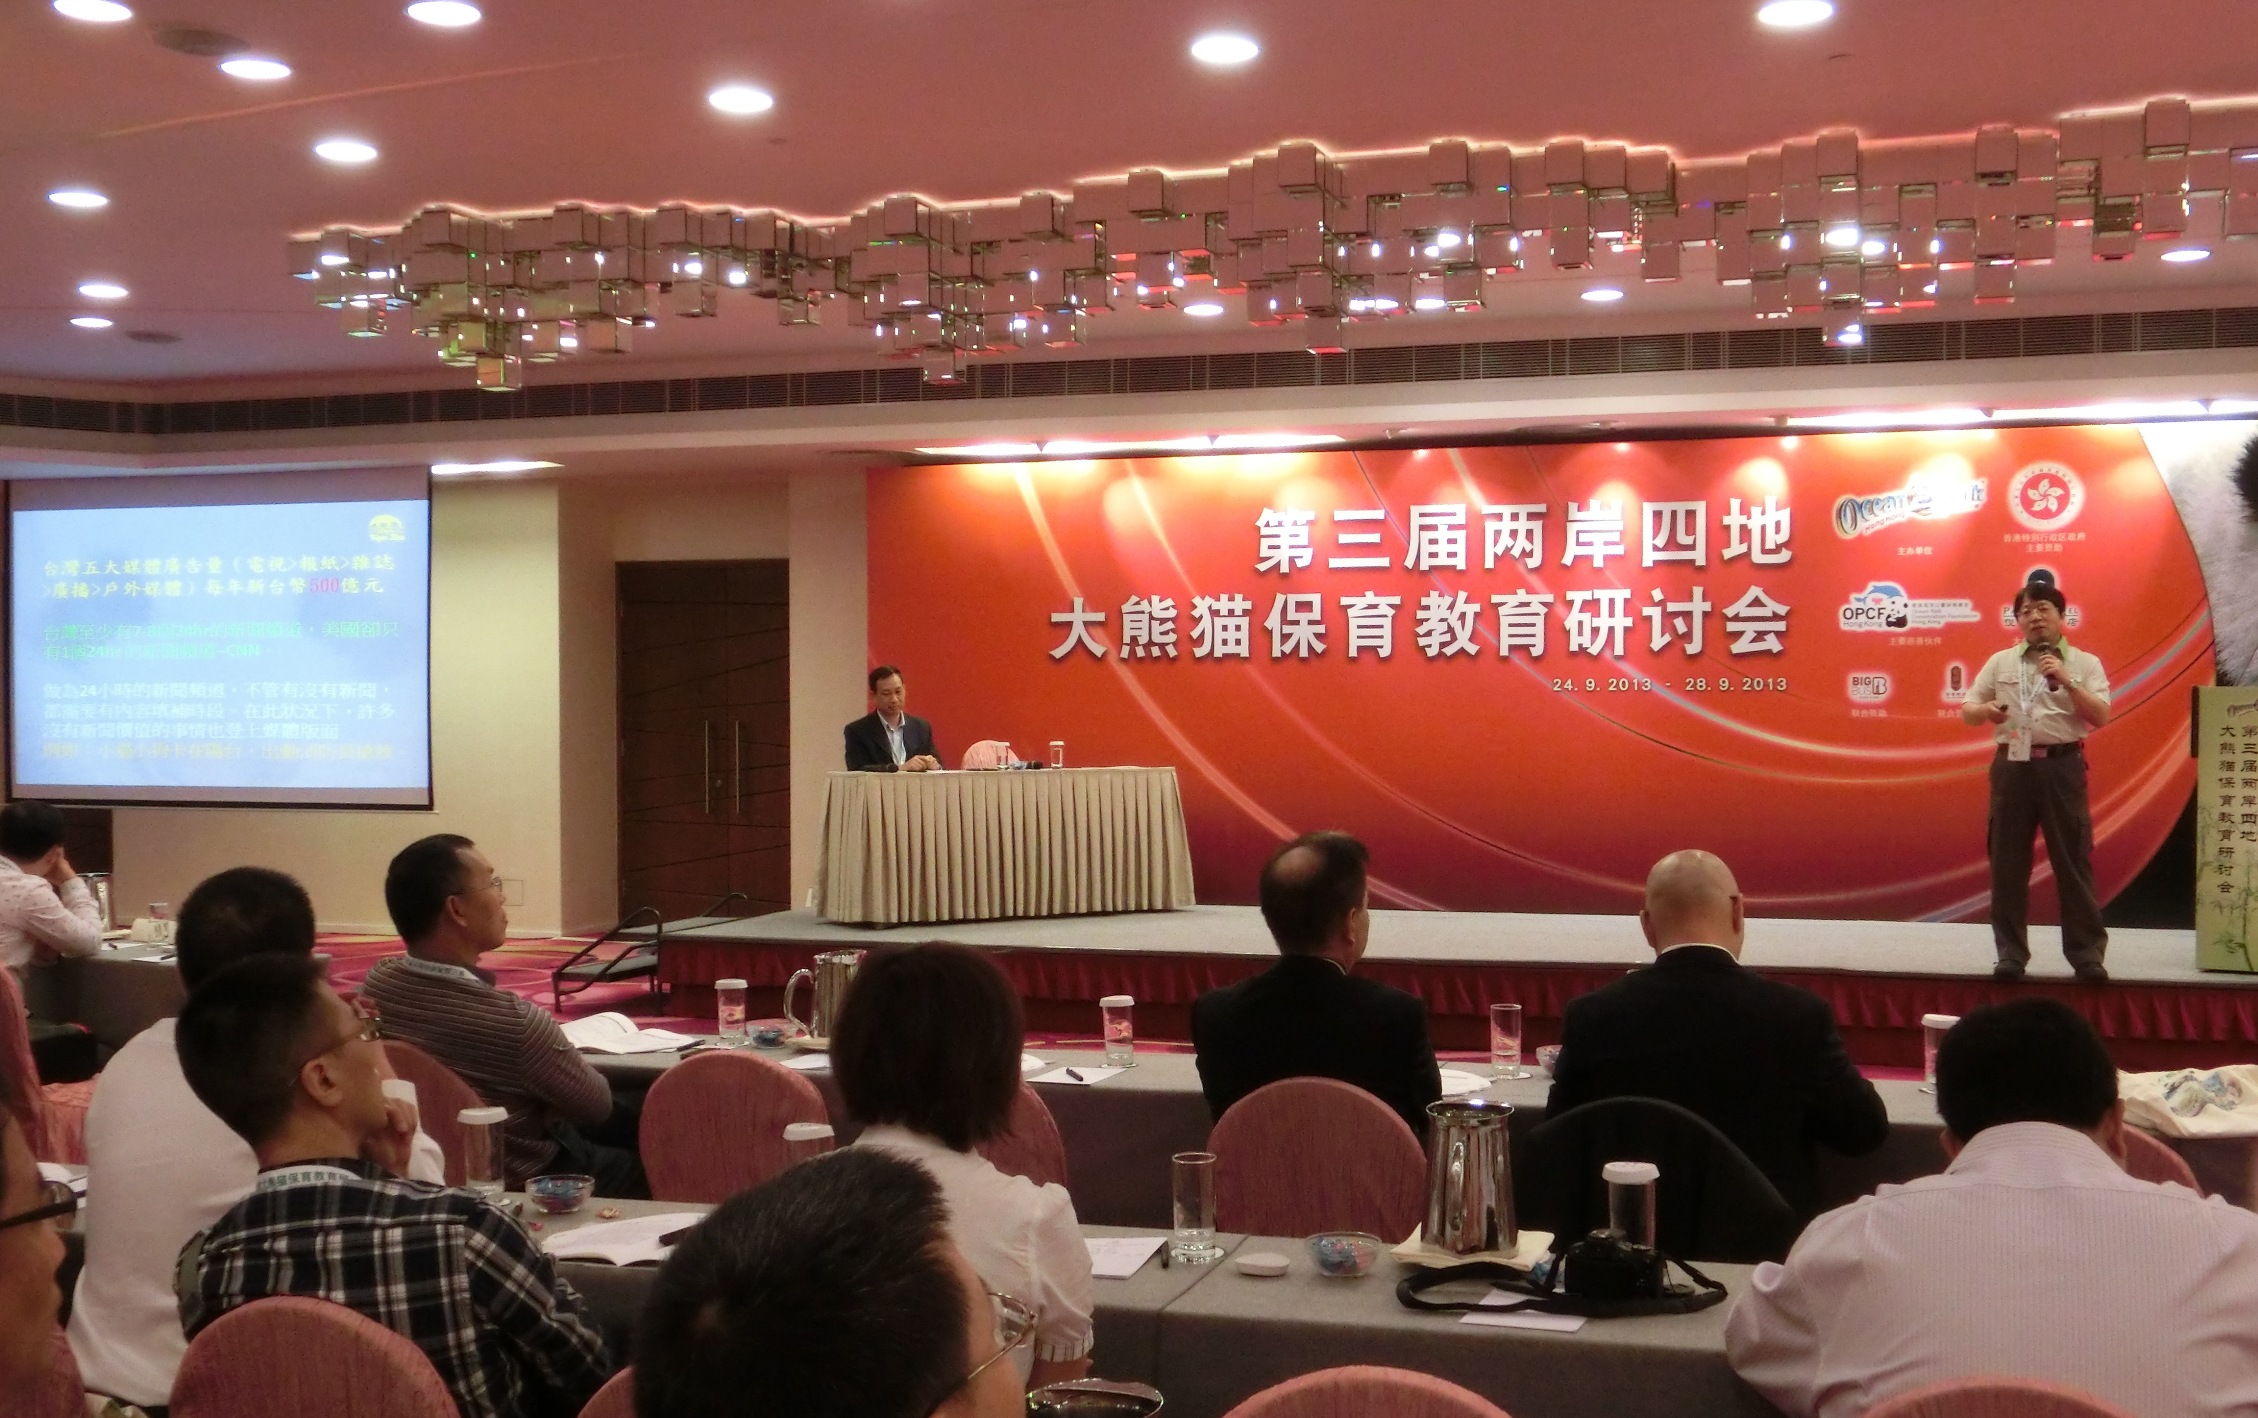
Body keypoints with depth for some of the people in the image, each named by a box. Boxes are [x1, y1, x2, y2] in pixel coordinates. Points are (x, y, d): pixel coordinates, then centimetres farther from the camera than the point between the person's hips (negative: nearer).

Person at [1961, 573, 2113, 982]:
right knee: (2008, 861, 2)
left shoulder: (2084, 664, 7)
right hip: (2013, 765, 2)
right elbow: (1966, 710, 14)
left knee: (2073, 860, -2)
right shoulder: (2000, 663, 12)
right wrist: (1985, 710, -9)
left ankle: (2087, 953, 3)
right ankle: (2011, 954, 9)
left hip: (2062, 765, -2)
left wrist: (2066, 681, -14)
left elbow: (2101, 716, -3)